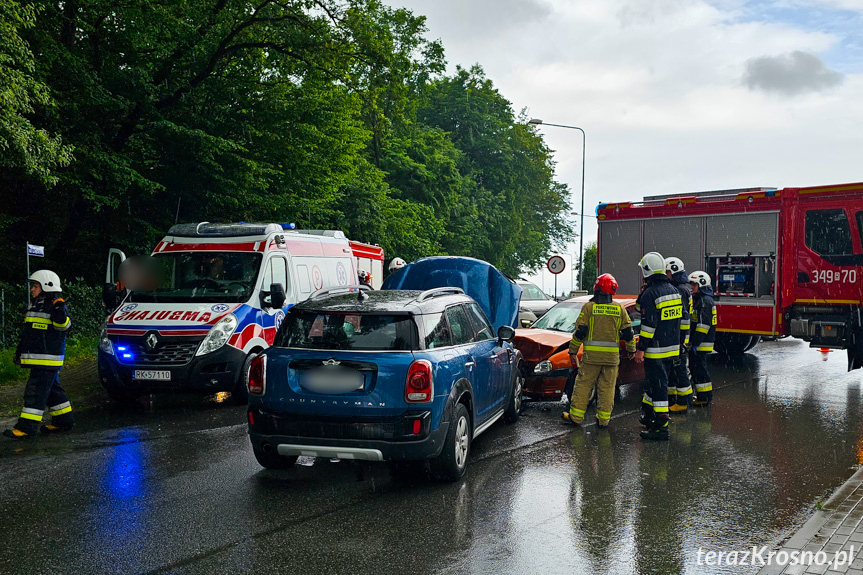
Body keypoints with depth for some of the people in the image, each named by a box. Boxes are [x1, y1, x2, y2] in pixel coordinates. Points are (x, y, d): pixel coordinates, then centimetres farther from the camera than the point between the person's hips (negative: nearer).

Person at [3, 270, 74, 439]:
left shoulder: (55, 306, -9)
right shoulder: (35, 306, 19)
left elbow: (63, 325, -25)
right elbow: (26, 332, 26)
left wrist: (59, 308, -38)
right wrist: (20, 351, 26)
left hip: (48, 359, -10)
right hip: (37, 359, 10)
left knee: (36, 390, -10)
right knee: (52, 389, 14)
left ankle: (27, 426, -9)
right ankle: (64, 420, 23)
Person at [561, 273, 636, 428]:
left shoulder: (589, 307, -4)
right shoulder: (619, 309, 5)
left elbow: (579, 332, -5)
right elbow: (628, 332, 10)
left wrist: (573, 351, 3)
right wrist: (631, 349, 25)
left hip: (591, 354, -2)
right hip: (612, 355, 2)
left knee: (583, 385, 5)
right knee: (607, 387, 9)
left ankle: (576, 416, 8)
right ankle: (603, 419, 11)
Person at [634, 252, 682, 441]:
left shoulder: (650, 293, -17)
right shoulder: (673, 290, 10)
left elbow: (649, 324, -20)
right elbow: (680, 318, 17)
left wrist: (641, 349, -15)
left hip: (656, 349, -9)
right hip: (672, 347, 9)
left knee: (659, 385, -6)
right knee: (657, 381, 21)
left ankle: (661, 427, -5)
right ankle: (648, 415, 35)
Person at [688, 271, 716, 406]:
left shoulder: (705, 301, -16)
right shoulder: (697, 299, 17)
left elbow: (704, 324, -22)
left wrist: (695, 343, -22)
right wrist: (693, 342, 22)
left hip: (702, 344, -10)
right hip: (697, 343, 10)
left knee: (699, 368, -7)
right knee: (694, 367, 15)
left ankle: (705, 397, -1)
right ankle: (703, 395, 22)